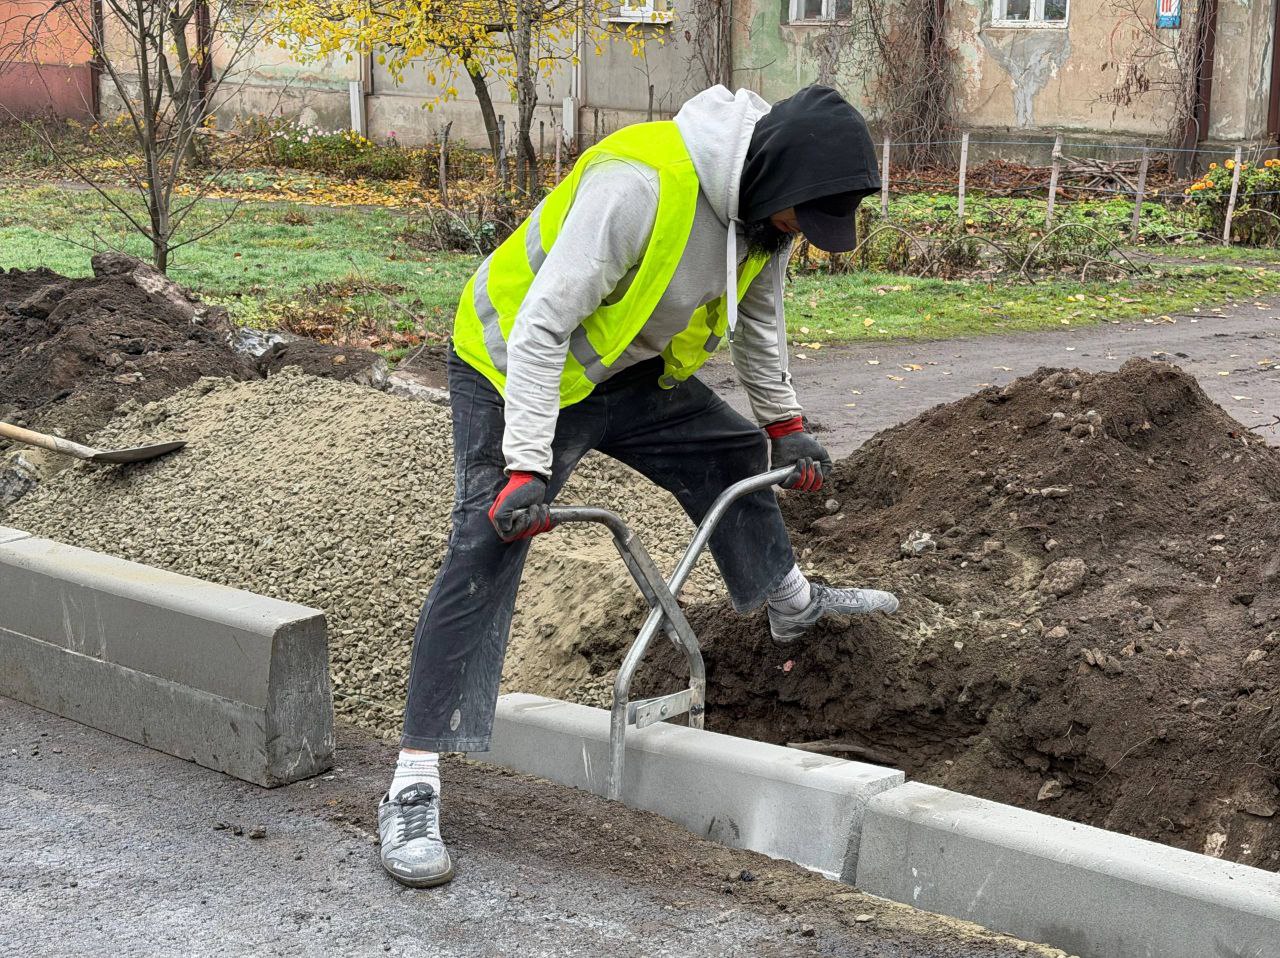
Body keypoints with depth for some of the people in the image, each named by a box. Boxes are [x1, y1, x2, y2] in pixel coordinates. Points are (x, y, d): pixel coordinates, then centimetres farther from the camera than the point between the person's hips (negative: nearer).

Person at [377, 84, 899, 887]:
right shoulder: (638, 184, -35)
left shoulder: (765, 201, -7)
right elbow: (543, 322, -34)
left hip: (626, 366, 8)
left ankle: (795, 607, 42)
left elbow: (759, 316, 14)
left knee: (733, 455, 14)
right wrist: (526, 466, -36)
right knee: (485, 554, -17)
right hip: (518, 365, -8)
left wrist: (786, 423, 15)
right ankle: (414, 792, -18)